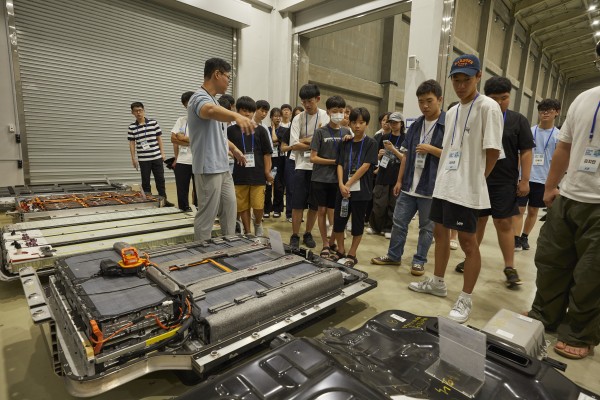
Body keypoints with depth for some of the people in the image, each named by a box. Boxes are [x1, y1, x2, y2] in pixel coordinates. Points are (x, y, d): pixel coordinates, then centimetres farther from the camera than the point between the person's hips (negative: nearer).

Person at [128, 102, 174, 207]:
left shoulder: (153, 122, 2)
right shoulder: (132, 127, 2)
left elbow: (159, 138, 6)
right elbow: (132, 143, 4)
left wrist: (162, 153, 2)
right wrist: (133, 158, -1)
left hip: (157, 157, 0)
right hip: (143, 159, 0)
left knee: (160, 179, 5)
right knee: (145, 181, 6)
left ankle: (163, 199, 15)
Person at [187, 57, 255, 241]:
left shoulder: (213, 100, 15)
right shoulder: (200, 98, -15)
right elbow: (212, 111, -41)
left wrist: (233, 148, 38)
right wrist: (236, 116, -60)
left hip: (223, 168, 10)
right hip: (208, 169, -10)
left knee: (229, 210, 17)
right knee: (207, 216, -1)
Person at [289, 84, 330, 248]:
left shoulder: (326, 117, 1)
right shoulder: (298, 119, 1)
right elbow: (294, 145, -8)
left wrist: (306, 140, -13)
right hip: (302, 166, 0)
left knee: (315, 205, 8)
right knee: (297, 204, 0)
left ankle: (308, 234, 24)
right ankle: (295, 236, 12)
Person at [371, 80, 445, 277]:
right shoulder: (416, 125, 10)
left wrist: (431, 149, -19)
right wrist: (399, 180, 11)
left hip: (431, 187, -5)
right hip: (409, 185, 5)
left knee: (426, 227, 8)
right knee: (399, 221, 11)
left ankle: (419, 261, 23)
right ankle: (394, 255, 26)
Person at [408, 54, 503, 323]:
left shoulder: (488, 107, -9)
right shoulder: (452, 111, 15)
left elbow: (492, 151, -11)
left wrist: (475, 179, -5)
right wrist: (443, 178, 11)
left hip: (467, 189, -8)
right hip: (443, 184, 8)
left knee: (468, 242, 0)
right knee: (440, 233, 15)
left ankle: (465, 300, 13)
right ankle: (437, 283, 32)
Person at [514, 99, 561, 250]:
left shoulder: (558, 135, 1)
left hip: (543, 180, 1)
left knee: (533, 211, 11)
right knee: (519, 209, -3)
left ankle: (524, 237, 26)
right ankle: (516, 239, 1)